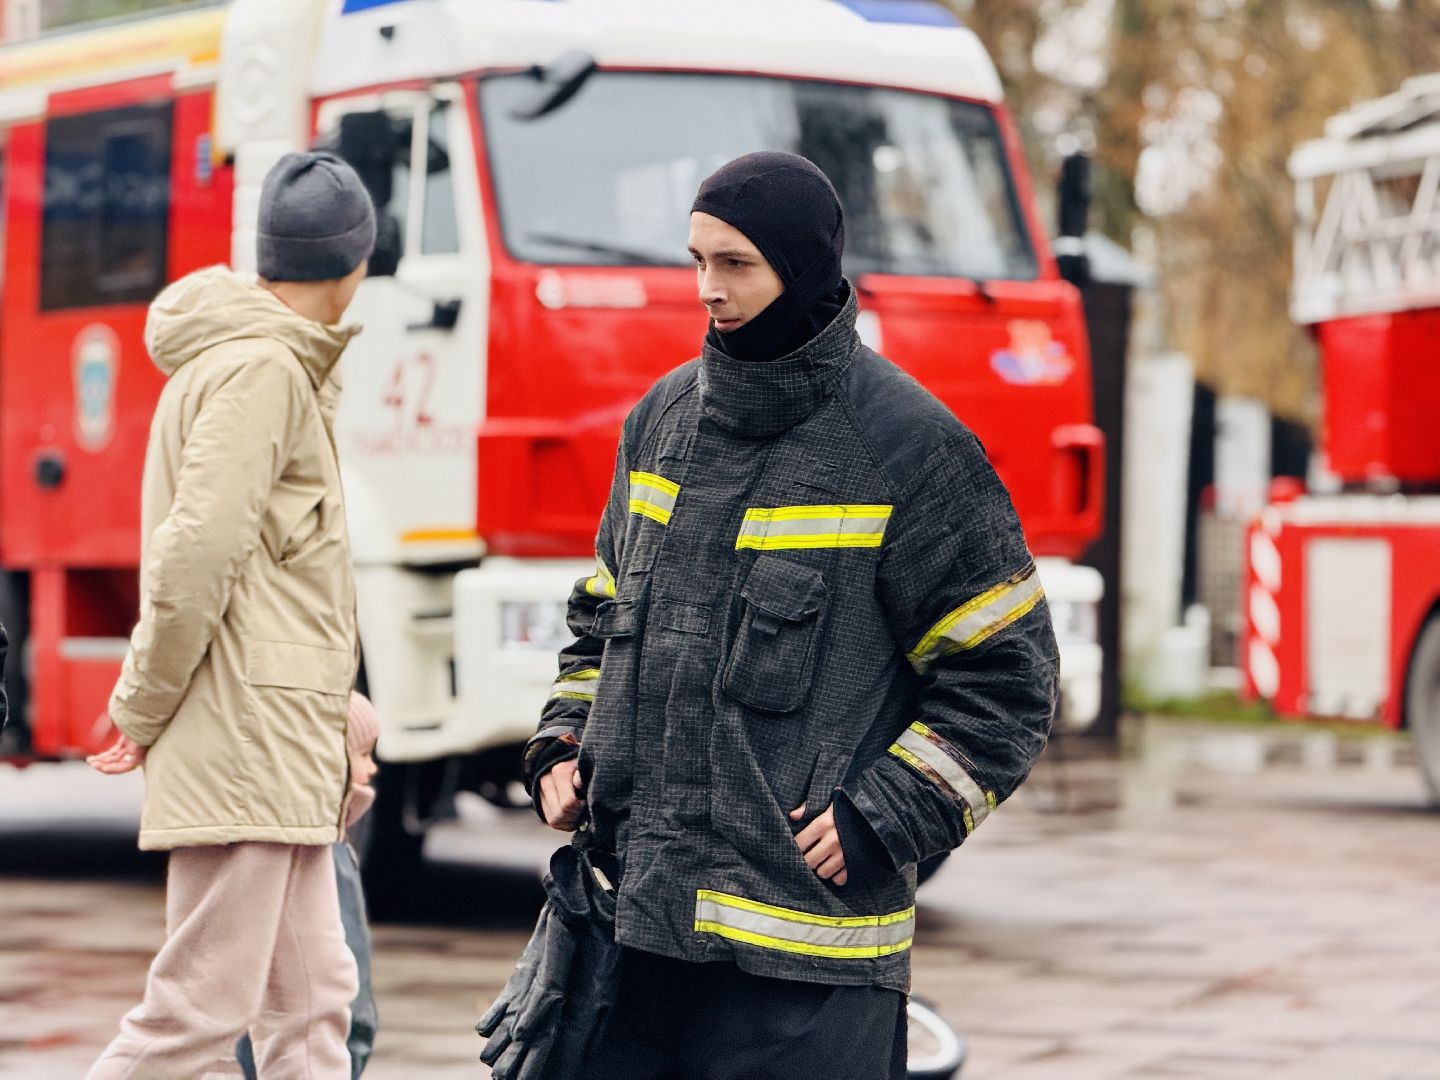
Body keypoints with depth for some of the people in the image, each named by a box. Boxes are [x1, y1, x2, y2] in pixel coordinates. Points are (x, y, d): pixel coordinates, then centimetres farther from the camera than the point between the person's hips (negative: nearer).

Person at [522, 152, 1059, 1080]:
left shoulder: (909, 447, -6)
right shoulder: (665, 419, 13)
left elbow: (1005, 680, -5)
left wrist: (879, 818, -12)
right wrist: (565, 741, 10)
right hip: (637, 907, 6)